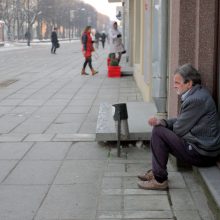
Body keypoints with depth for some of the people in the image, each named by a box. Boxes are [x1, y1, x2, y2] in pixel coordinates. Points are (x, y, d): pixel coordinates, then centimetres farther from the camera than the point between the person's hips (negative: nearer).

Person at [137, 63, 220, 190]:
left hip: (202, 154, -10)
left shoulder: (196, 100, -22)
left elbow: (179, 129, -18)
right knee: (160, 127, 16)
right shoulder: (195, 94, 10)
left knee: (158, 131, -12)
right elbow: (180, 121, 13)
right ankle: (157, 172, 23)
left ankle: (160, 179, -3)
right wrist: (162, 122, -4)